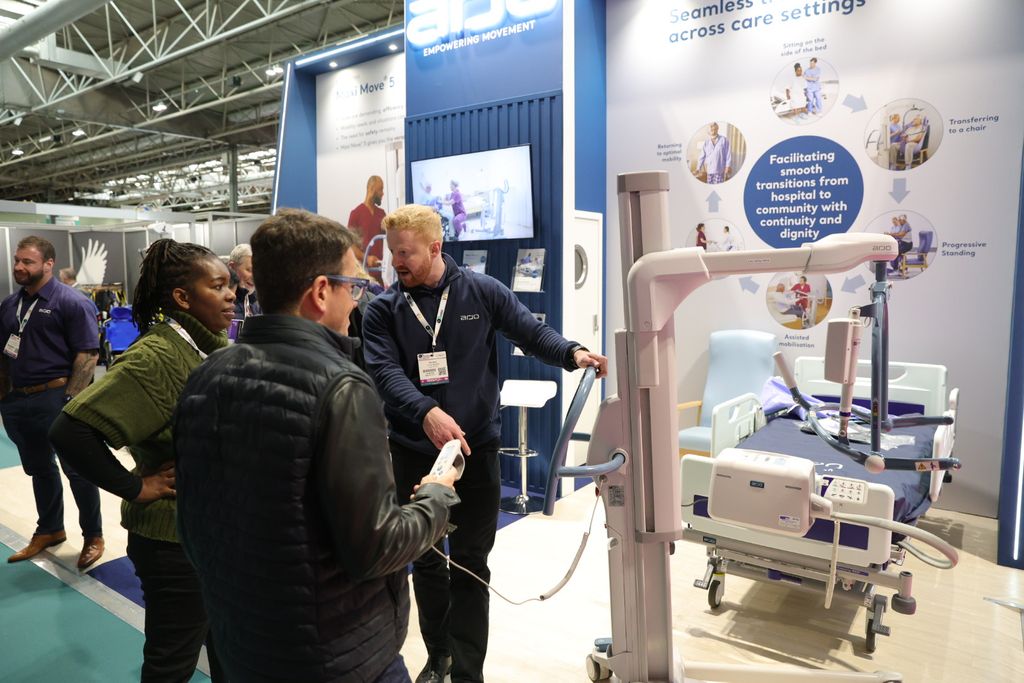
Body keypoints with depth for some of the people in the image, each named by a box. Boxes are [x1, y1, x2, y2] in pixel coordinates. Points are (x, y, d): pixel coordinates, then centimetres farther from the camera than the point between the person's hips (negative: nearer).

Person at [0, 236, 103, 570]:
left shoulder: (71, 302, -10)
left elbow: (88, 353, -14)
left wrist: (70, 400, -17)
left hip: (55, 398, -7)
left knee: (76, 469, 3)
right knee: (38, 469, 19)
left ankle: (93, 536, 17)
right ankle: (49, 530, 35)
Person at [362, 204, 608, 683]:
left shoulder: (482, 292, -2)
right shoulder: (382, 310, -2)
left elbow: (531, 332, 1)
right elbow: (385, 372, -16)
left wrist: (572, 353, -19)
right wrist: (426, 413, -34)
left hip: (476, 449, -2)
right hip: (413, 452, 2)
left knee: (469, 565, 7)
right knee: (425, 560, 17)